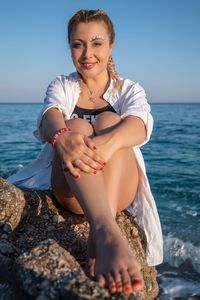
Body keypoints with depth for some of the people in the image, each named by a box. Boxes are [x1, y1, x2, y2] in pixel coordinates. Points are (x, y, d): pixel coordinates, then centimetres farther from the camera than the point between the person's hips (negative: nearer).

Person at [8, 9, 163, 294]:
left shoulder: (129, 90, 10)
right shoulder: (61, 86, 12)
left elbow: (139, 125, -14)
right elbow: (50, 116, -13)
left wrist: (109, 142, -38)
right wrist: (61, 136, -39)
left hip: (118, 189, 0)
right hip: (69, 188, 0)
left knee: (109, 120, -25)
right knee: (77, 125, -28)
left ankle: (98, 237, -44)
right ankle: (108, 233, -53)